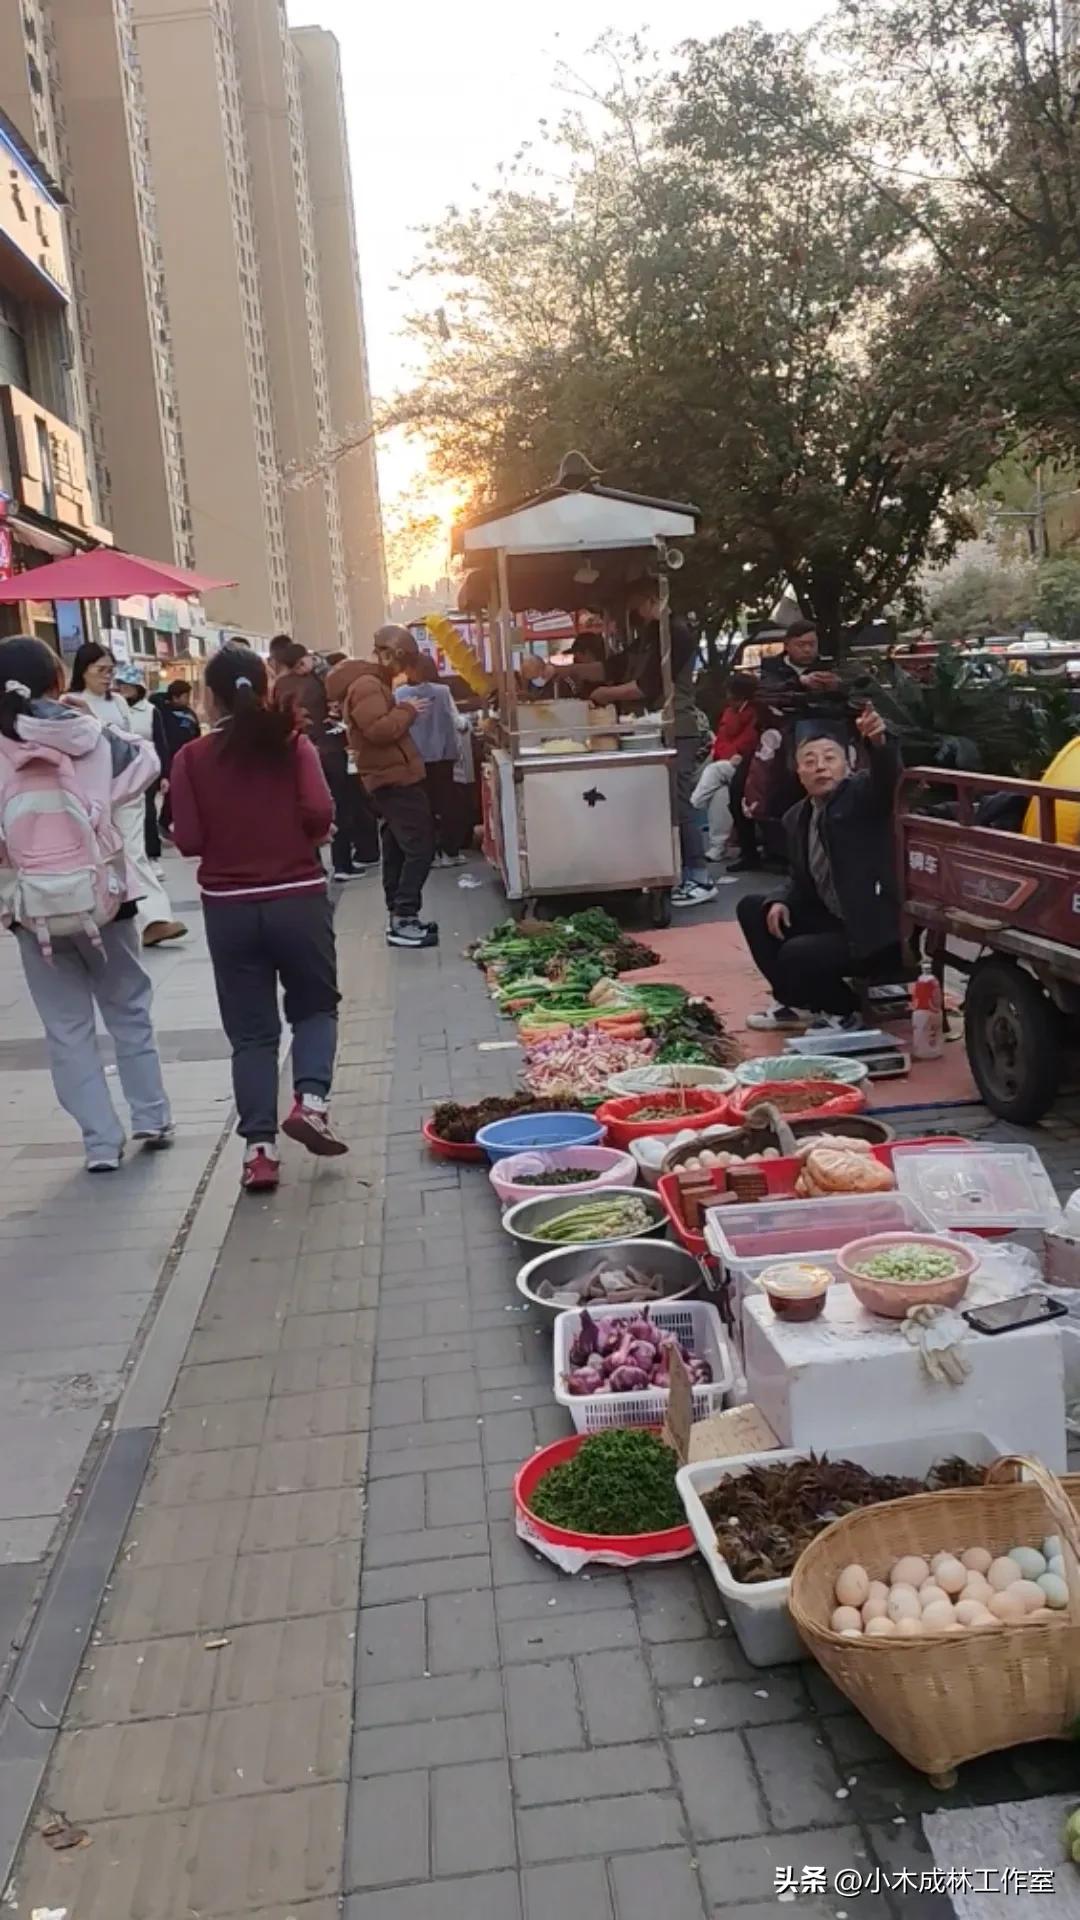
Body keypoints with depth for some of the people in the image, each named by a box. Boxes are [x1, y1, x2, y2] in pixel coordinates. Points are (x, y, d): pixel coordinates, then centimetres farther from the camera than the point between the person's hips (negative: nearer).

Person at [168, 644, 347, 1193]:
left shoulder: (192, 757, -1)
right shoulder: (292, 743, -2)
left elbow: (188, 840, -5)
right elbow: (320, 814, -13)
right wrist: (304, 837, 8)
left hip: (228, 907, 1)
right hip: (299, 898, 0)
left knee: (251, 1030, 10)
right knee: (315, 1005, 19)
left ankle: (258, 1149, 7)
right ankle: (310, 1100, -3)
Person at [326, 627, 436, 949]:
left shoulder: (371, 682, 17)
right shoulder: (366, 684, -17)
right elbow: (379, 730, -28)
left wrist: (403, 711, 7)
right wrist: (408, 710, -15)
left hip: (390, 777, 11)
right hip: (395, 777, -11)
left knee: (397, 850, 14)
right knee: (420, 847, -12)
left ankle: (399, 917, 20)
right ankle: (403, 921, -12)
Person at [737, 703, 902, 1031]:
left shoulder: (864, 794, -12)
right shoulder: (796, 817, 8)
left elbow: (887, 776, -35)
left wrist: (879, 743, -57)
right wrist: (780, 902, -5)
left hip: (875, 931, -8)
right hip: (832, 919, 8)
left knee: (796, 955, -25)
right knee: (752, 908, 8)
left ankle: (843, 1012, 6)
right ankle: (796, 1002, 16)